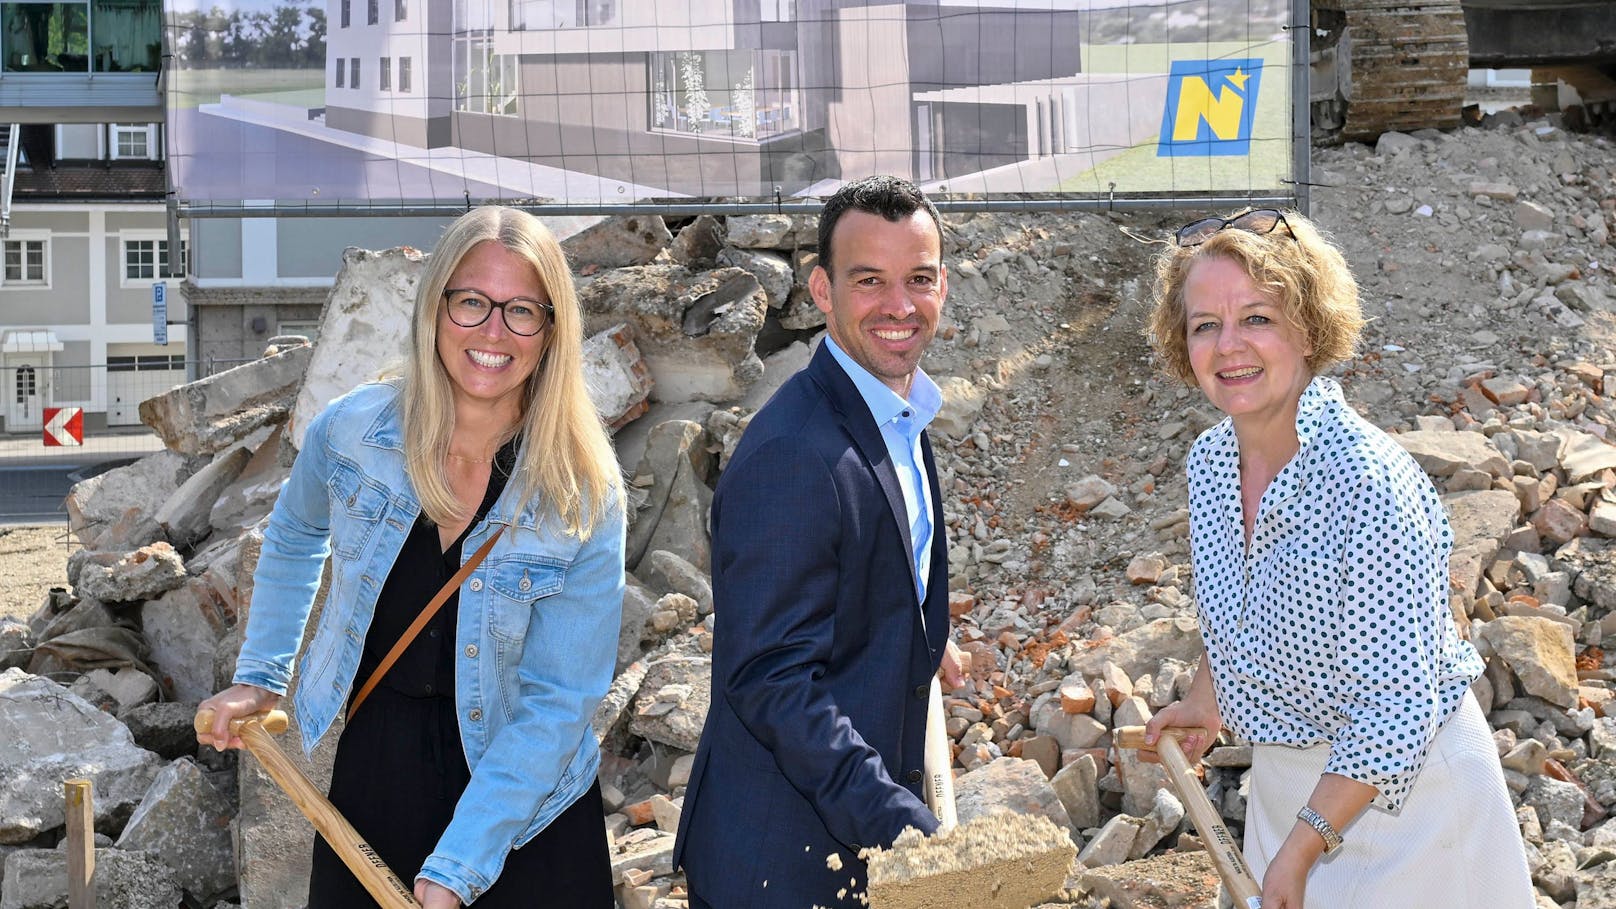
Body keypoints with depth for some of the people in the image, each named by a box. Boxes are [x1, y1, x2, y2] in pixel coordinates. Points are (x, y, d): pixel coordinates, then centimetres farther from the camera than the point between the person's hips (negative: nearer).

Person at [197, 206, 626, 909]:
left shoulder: (584, 497, -17)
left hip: (519, 800, -2)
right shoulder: (353, 431, -10)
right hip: (371, 773, 2)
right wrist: (259, 678, 10)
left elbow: (558, 701, -18)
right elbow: (293, 537, 13)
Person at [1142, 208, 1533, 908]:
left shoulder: (1370, 483, -28)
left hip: (1395, 790, -7)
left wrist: (1301, 849, -24)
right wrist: (1206, 705, 22)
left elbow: (1395, 708, -27)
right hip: (1280, 779, 7)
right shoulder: (1209, 461, -5)